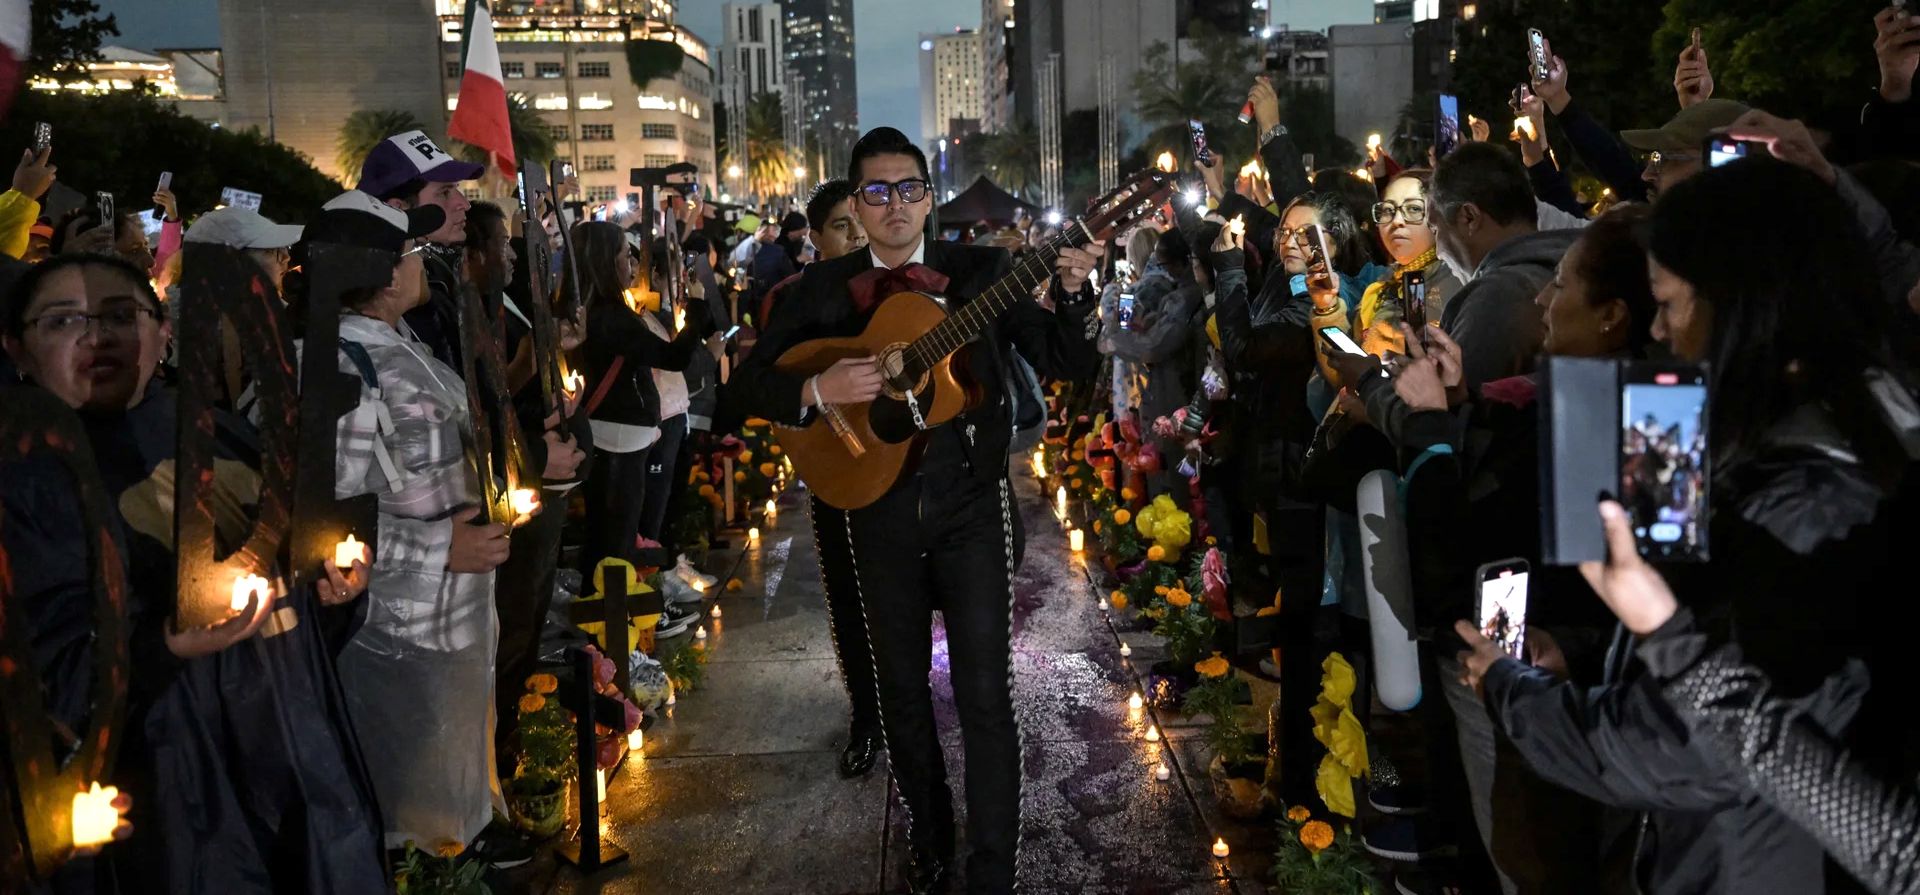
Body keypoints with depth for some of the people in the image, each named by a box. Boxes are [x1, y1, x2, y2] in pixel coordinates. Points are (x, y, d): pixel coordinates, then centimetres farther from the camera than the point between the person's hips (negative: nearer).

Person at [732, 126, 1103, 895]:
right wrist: (819, 388, -18)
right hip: (880, 511, 2)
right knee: (901, 692, 14)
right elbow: (752, 382, 1)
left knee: (985, 696, -3)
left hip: (972, 503, -2)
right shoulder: (823, 288, 2)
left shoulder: (982, 271, -2)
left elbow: (1066, 365, -4)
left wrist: (1071, 292, -23)